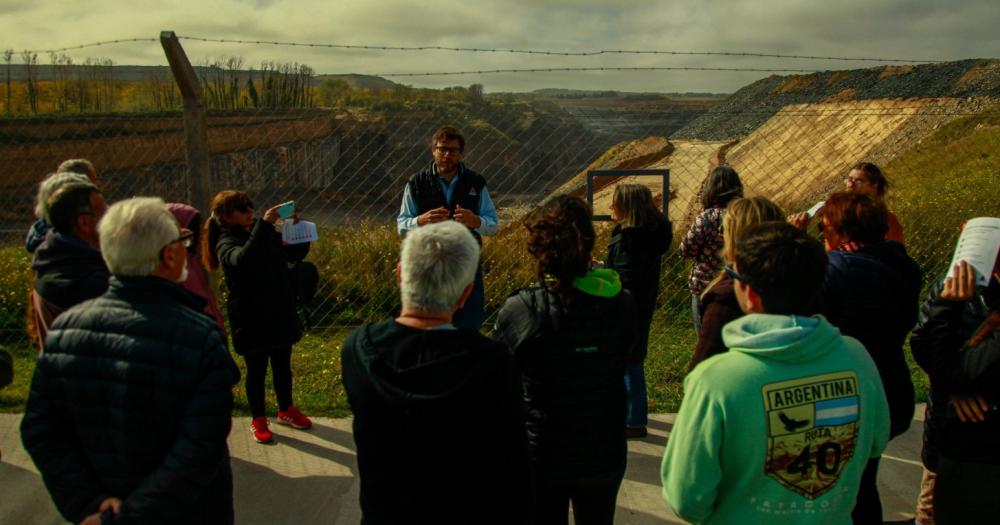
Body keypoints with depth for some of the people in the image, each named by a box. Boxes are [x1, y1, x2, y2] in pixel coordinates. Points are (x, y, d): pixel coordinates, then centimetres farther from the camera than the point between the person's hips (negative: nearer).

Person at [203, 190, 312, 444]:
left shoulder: (266, 232, 3)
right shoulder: (227, 243, -15)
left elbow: (297, 254, 10)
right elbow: (242, 260, -39)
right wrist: (263, 224, -40)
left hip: (280, 313, 6)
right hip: (251, 318, -5)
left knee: (283, 365, 19)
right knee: (256, 370, 8)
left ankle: (286, 409, 38)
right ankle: (258, 420, 26)